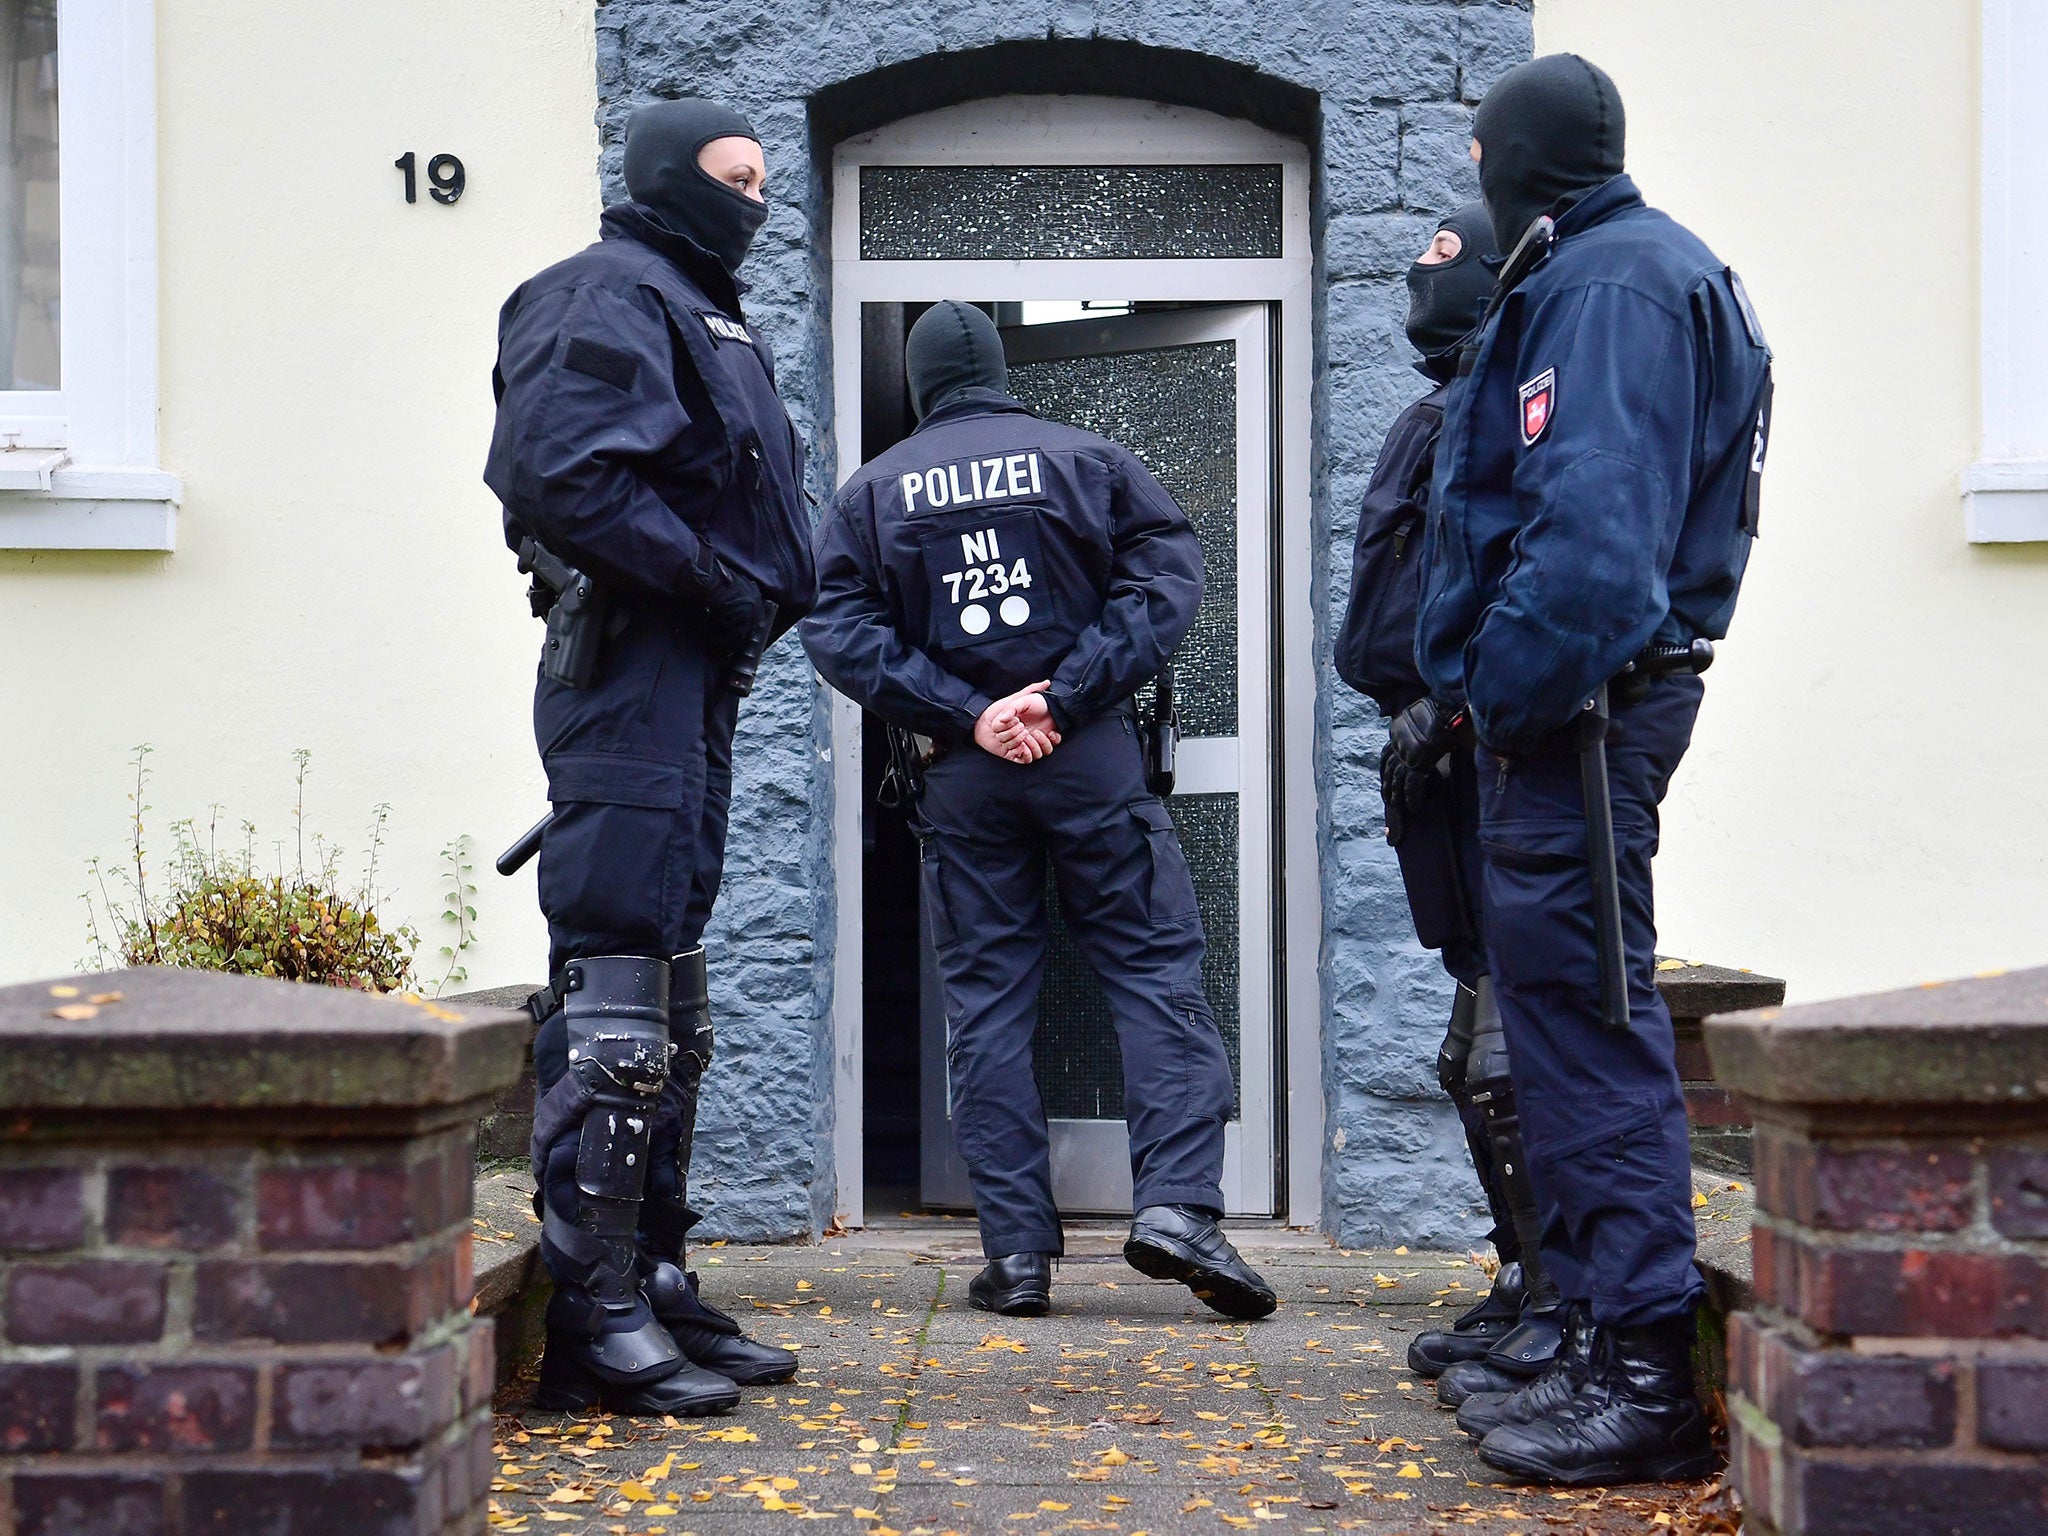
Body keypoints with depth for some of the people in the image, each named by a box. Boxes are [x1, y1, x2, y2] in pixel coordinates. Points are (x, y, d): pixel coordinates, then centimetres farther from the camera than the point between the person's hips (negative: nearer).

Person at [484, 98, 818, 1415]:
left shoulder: (706, 317, 23)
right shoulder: (608, 296, -8)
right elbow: (564, 474, -22)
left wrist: (757, 595, 6)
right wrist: (713, 580, -17)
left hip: (697, 677, 11)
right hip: (632, 667, -11)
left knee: (671, 997, 13)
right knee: (617, 991, -11)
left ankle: (655, 1284, 22)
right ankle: (595, 1314, -7)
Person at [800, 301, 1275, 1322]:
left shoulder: (872, 491, 7)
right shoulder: (1086, 460, 5)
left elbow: (837, 631, -3)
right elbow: (1167, 575, -5)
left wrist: (961, 715, -8)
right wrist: (1071, 692, -10)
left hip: (962, 775, 1)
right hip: (1091, 756, -1)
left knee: (985, 1000, 5)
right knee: (1155, 969, 3)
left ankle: (1017, 1249, 3)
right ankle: (1177, 1204, -12)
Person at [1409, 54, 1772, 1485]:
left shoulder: (1616, 282, -12)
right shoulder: (1586, 279, 20)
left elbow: (1597, 524, -25)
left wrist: (1502, 688, -20)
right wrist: (1473, 692, 14)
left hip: (1579, 716, -11)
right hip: (1565, 712, 11)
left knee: (1587, 1027, -9)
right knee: (1569, 1014, 14)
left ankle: (1644, 1370, -6)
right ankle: (1605, 1338, 23)